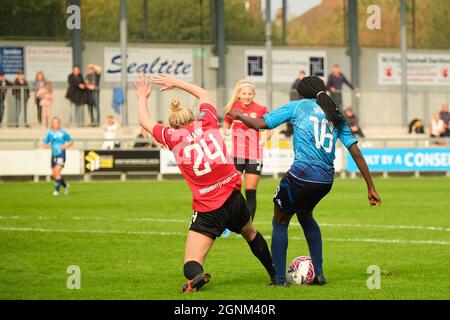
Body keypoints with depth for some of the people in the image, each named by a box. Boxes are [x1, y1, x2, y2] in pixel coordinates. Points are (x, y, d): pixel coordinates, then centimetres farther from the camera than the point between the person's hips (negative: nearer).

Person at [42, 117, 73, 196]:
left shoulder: (63, 133, -2)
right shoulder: (50, 133, 7)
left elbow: (71, 142, 7)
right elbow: (45, 143, 11)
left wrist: (65, 146, -11)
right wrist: (46, 145, -13)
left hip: (61, 155, -5)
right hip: (54, 155, 5)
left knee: (57, 172, -18)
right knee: (54, 174, 9)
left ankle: (57, 190, -12)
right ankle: (65, 185, 33)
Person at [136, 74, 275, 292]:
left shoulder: (172, 137, -4)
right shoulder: (207, 123, 2)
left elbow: (145, 121, 14)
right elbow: (204, 94, 24)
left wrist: (142, 97, 31)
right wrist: (176, 83, 32)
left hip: (207, 210, -4)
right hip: (234, 199, 4)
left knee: (191, 264, -4)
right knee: (251, 234, 34)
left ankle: (196, 276, -38)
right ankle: (275, 274, 47)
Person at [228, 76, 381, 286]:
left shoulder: (298, 106, 6)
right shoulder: (336, 116, 17)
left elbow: (259, 124, 3)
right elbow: (356, 153, 12)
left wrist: (237, 115, 22)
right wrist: (371, 187, 14)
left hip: (302, 175, -5)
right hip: (326, 180, 5)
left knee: (280, 221, 15)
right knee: (305, 215, 32)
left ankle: (279, 279, 8)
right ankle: (319, 273, 26)